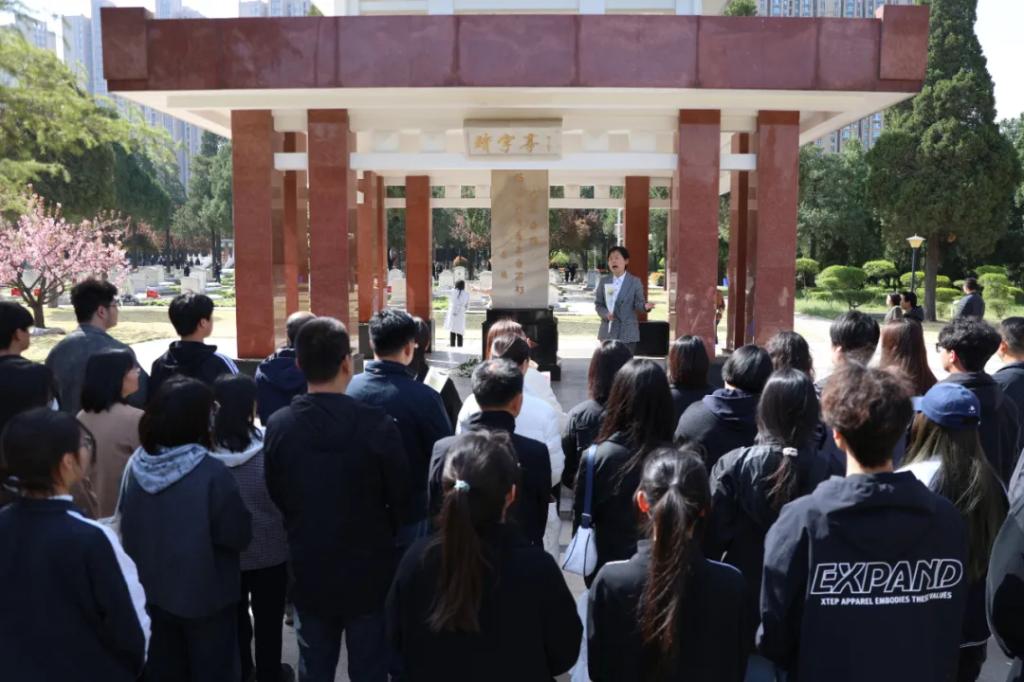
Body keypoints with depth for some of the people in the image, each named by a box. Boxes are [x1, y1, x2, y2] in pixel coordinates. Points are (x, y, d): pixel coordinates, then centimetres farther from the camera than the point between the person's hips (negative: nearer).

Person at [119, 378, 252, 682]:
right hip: (205, 594, -5)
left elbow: (127, 528, 5)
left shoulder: (137, 464, -8)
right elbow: (239, 535, -17)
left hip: (152, 590, 5)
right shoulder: (211, 473, -25)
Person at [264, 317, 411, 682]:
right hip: (368, 573, -3)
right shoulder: (378, 425, -22)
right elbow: (402, 500, -10)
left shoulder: (278, 426, -10)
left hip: (309, 572, 3)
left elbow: (276, 497, 2)